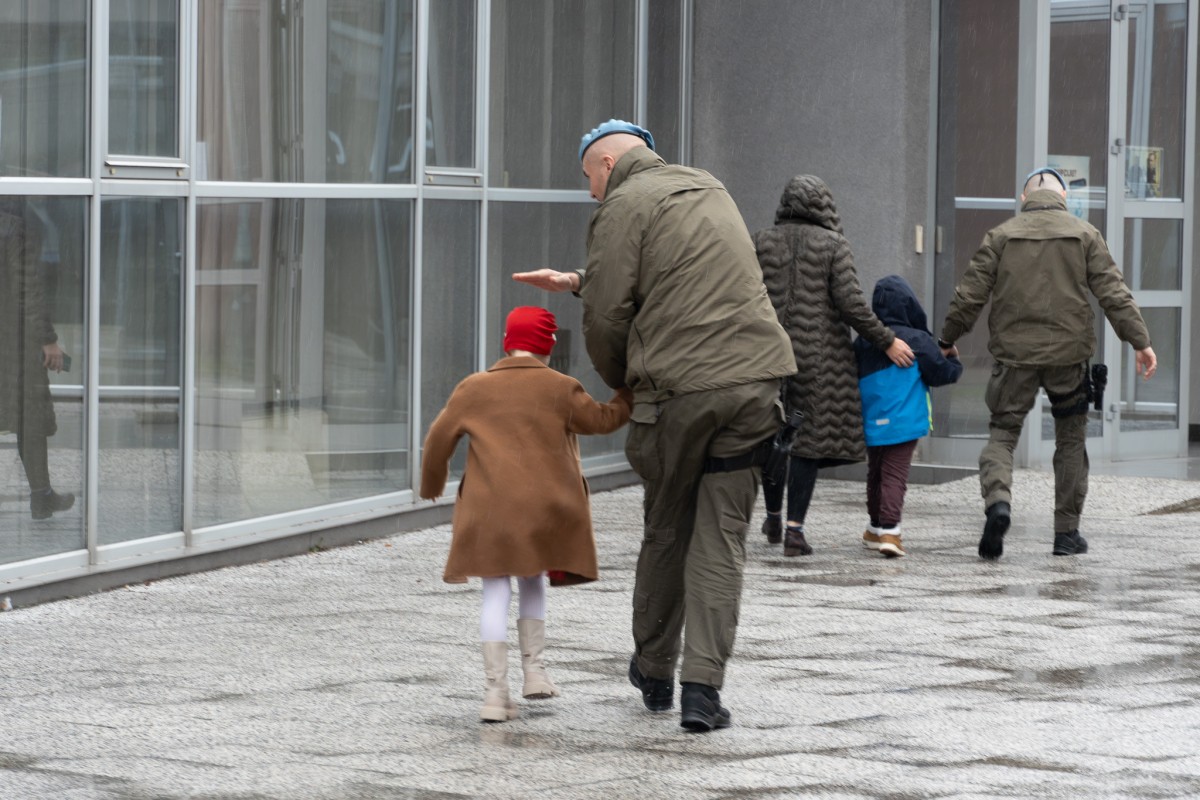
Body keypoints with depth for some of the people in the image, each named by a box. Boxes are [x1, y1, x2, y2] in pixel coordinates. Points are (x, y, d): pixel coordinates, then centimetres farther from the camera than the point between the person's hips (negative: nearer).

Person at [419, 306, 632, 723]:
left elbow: (439, 438, 10)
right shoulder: (560, 388, 1)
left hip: (489, 511, 0)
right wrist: (629, 395, 28)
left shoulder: (474, 388, 6)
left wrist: (431, 483, 27)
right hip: (546, 509, 0)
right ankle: (534, 669, 15)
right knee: (532, 580, 22)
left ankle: (496, 691, -9)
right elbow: (602, 419, 10)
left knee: (496, 592, 1)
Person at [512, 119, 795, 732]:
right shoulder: (709, 190, 23)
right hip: (754, 377, 5)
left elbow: (608, 314, -5)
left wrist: (621, 382, 13)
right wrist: (577, 282, 34)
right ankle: (702, 687, -4)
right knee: (721, 536, 3)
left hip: (679, 388, -5)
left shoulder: (624, 205, -1)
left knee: (666, 532, 12)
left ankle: (654, 672, 27)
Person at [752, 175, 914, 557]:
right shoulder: (833, 245, -4)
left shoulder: (762, 242, 4)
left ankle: (774, 517, 30)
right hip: (818, 354, -3)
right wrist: (887, 342, -4)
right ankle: (795, 529, -6)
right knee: (809, 438, 1)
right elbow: (850, 303, -11)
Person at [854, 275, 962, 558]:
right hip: (903, 423, -4)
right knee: (895, 474, -6)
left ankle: (875, 527, 31)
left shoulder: (863, 342, 2)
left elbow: (853, 378, 10)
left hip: (871, 425, 4)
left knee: (875, 472, 19)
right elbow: (941, 374, -3)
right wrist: (953, 360, 17)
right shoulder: (919, 341, -8)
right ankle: (889, 529, -19)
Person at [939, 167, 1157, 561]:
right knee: (1071, 441, 13)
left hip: (1014, 354, 0)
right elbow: (1114, 294, -2)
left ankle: (997, 500, -24)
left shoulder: (1001, 236, 3)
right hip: (1068, 352, 0)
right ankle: (1067, 532, 13)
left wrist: (946, 342, 11)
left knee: (1002, 433, 5)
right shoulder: (1084, 235, 3)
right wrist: (1140, 341, 1)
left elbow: (969, 295, 1)